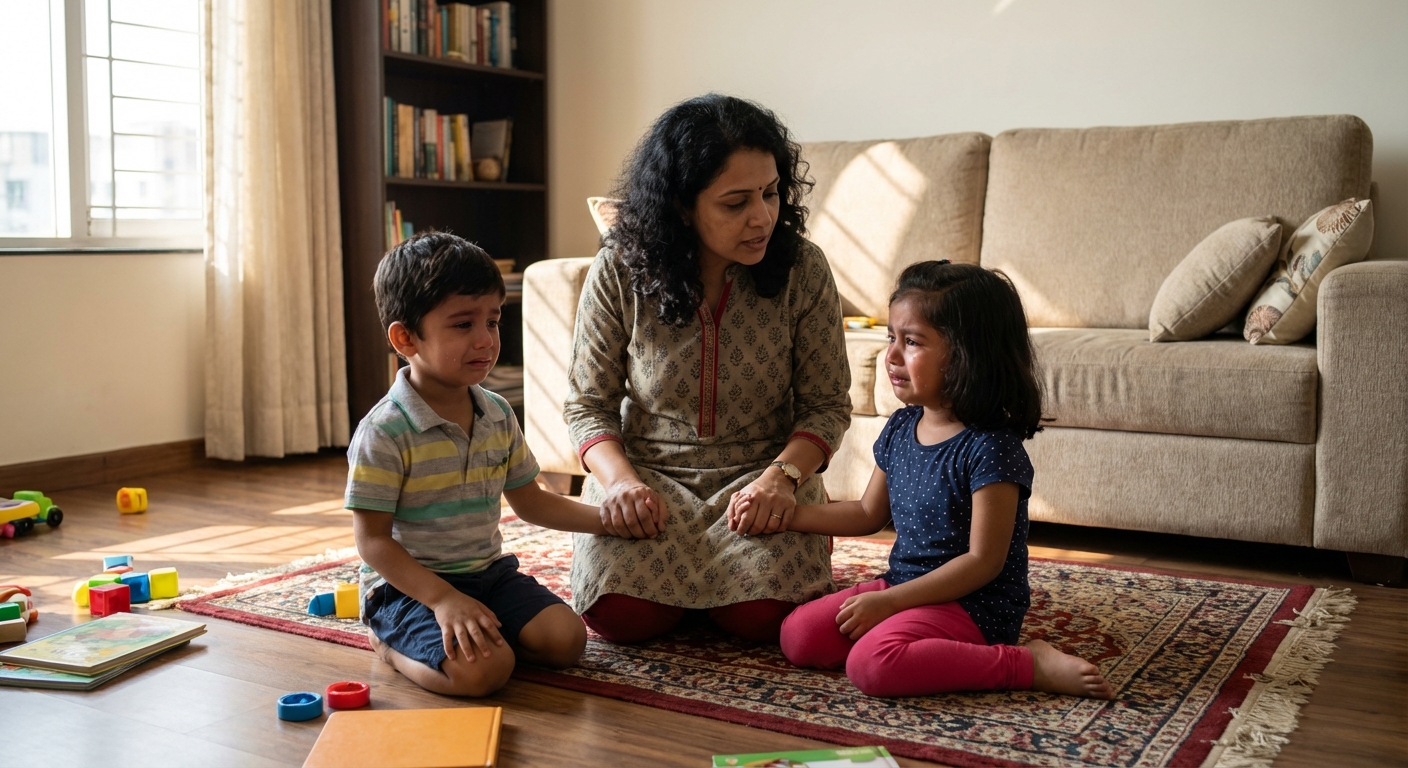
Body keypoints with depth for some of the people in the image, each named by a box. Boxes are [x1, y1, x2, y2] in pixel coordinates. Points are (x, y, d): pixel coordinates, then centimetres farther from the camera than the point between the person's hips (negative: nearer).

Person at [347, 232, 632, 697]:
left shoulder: (499, 416, 4)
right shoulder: (384, 432, -18)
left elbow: (529, 501, 15)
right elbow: (372, 540, -16)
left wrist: (606, 519, 3)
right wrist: (443, 599, -28)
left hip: (488, 571, 6)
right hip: (411, 584, -6)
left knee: (567, 638, -13)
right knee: (484, 669, -29)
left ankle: (472, 631, 9)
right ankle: (390, 642, 0)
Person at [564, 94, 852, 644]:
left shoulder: (802, 269, -9)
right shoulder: (619, 272, -9)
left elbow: (827, 404, -3)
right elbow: (588, 404, -2)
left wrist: (783, 474, -21)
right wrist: (620, 479, -21)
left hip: (762, 476, 0)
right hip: (646, 474, 0)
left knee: (763, 614, -25)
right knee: (621, 614, -23)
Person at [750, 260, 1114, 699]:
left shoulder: (989, 448, -19)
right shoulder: (900, 429, 6)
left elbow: (983, 561, -19)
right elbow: (869, 514, 19)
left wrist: (890, 601, -20)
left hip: (974, 605, -8)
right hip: (905, 588, 8)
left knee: (872, 664, -31)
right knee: (798, 636, -6)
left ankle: (1029, 664, -16)